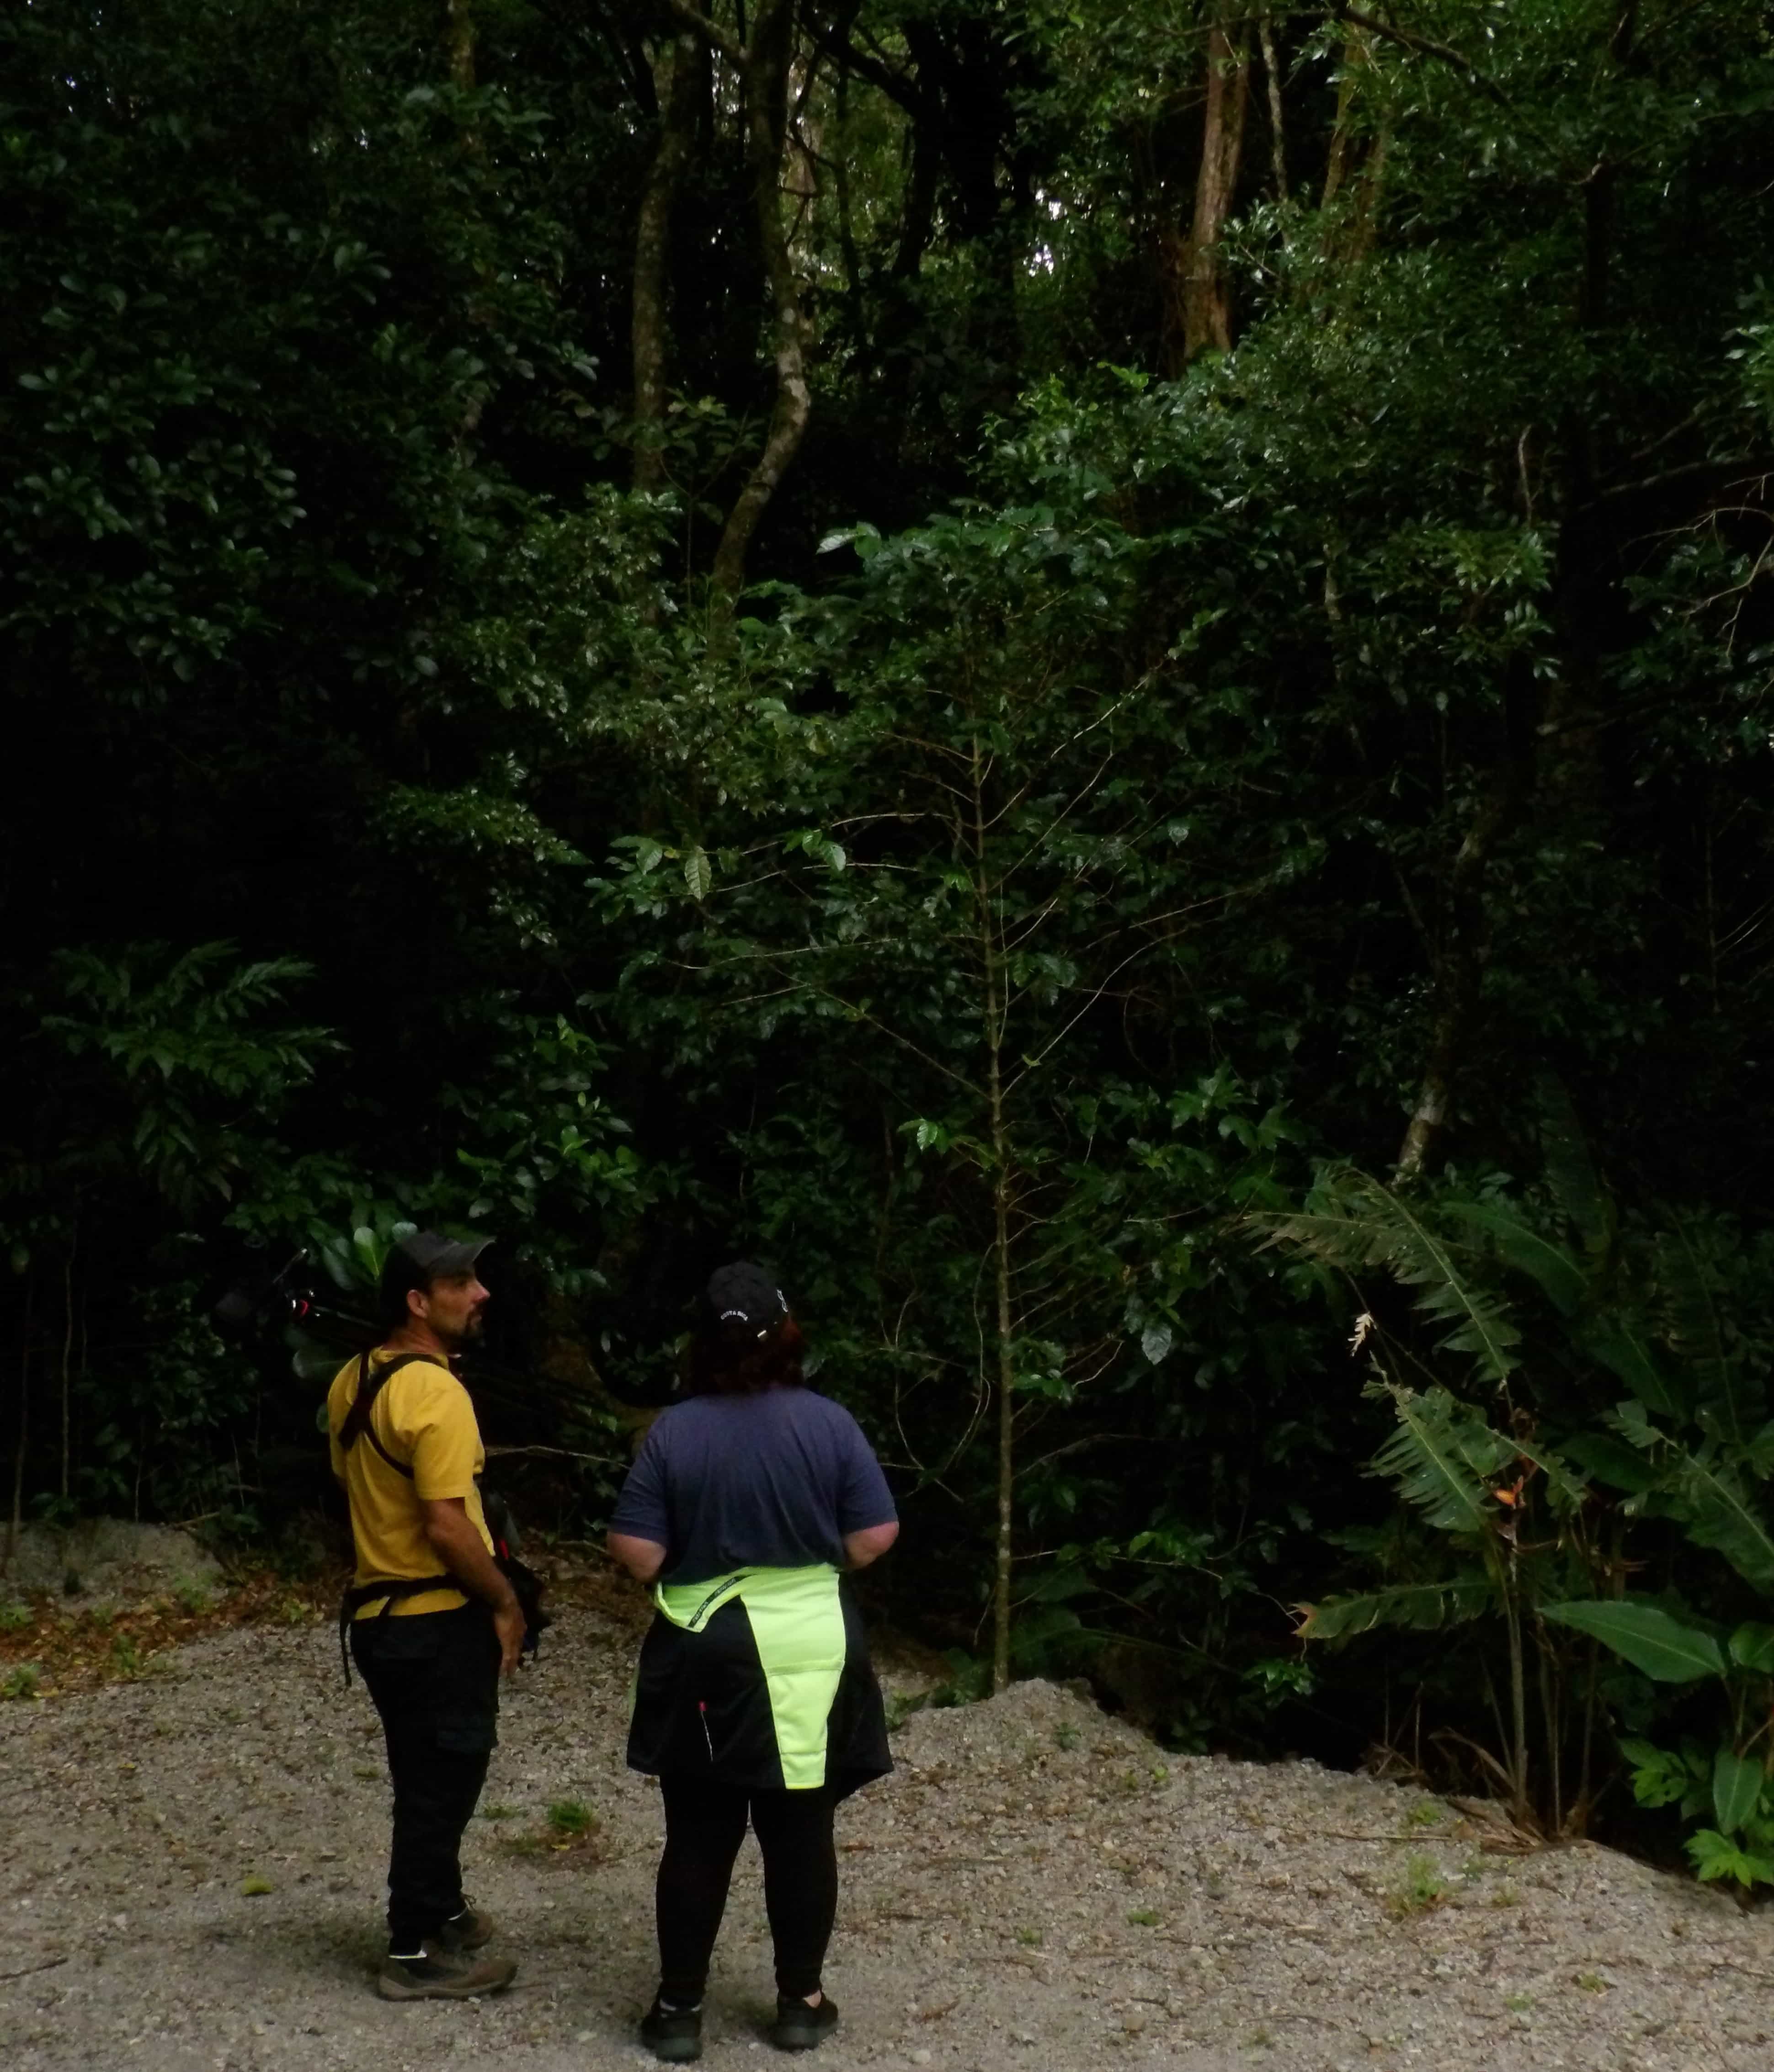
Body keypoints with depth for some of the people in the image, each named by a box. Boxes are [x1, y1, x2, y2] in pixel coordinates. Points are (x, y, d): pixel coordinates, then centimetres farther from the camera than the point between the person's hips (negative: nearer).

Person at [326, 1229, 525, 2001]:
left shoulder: (353, 1382, 5)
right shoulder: (435, 1394, -23)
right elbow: (447, 1528, -26)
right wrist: (506, 1602, -13)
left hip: (378, 1613, 9)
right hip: (440, 1622, -9)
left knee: (425, 1780, 23)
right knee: (442, 1785, 4)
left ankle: (438, 1909, 38)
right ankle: (415, 1954, 13)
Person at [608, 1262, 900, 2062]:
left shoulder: (673, 1431, -8)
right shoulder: (827, 1422, -7)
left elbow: (637, 1553, -9)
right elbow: (874, 1537, -5)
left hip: (704, 1661, 0)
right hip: (808, 1654, 0)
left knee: (697, 1840, 8)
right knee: (801, 1835, 10)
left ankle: (679, 2009, 16)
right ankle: (800, 2003, 20)